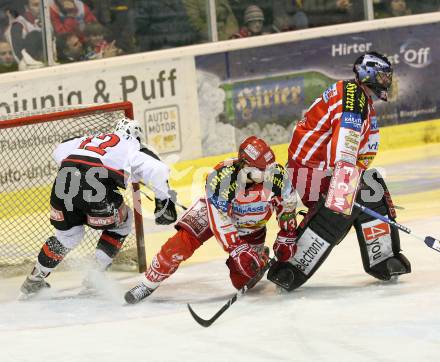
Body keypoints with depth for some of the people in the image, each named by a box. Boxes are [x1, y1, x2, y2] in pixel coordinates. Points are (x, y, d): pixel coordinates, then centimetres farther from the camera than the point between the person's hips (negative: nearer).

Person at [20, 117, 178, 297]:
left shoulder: (90, 139, 34)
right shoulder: (134, 148, 21)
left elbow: (59, 151, 31)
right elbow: (157, 169, 5)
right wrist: (164, 202, 11)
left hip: (62, 182, 5)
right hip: (95, 186, -5)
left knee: (68, 234, 27)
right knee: (121, 223, 23)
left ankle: (33, 281, 35)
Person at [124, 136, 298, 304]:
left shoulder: (277, 174, -29)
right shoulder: (221, 177, -38)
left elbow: (287, 204, -7)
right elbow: (220, 221, -33)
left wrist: (286, 239, -6)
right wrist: (239, 251, -37)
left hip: (251, 227, 2)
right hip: (216, 210, -2)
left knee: (243, 280, -6)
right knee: (182, 243, -23)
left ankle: (262, 256, 28)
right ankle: (148, 284, -5)